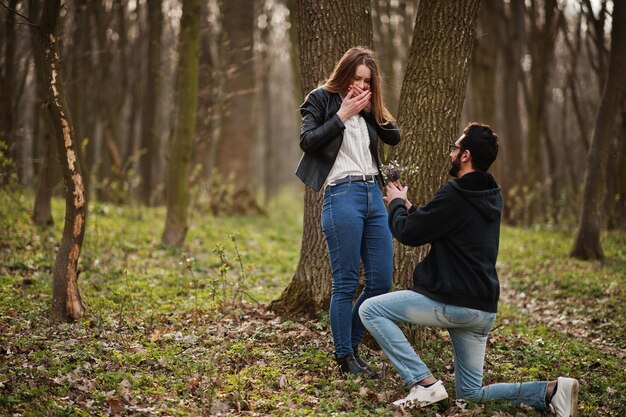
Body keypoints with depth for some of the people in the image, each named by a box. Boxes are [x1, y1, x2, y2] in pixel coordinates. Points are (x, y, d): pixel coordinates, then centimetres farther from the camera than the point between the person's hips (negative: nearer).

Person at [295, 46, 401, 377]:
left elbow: (394, 136, 9)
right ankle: (344, 358, 7)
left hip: (373, 194, 7)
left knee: (381, 281, 5)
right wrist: (342, 114, -11)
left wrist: (370, 109, -2)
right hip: (342, 194, -6)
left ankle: (352, 345, 21)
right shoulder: (321, 99, 2)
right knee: (346, 284, -4)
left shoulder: (368, 105, 17)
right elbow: (307, 141, -10)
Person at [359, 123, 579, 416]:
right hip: (483, 311, 9)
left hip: (451, 304, -9)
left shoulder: (454, 196, -17)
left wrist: (396, 204, 9)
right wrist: (407, 207, 20)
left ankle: (424, 382, -10)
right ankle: (551, 391, 0)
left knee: (370, 310, -1)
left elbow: (408, 234, -10)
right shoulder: (491, 197, 12)